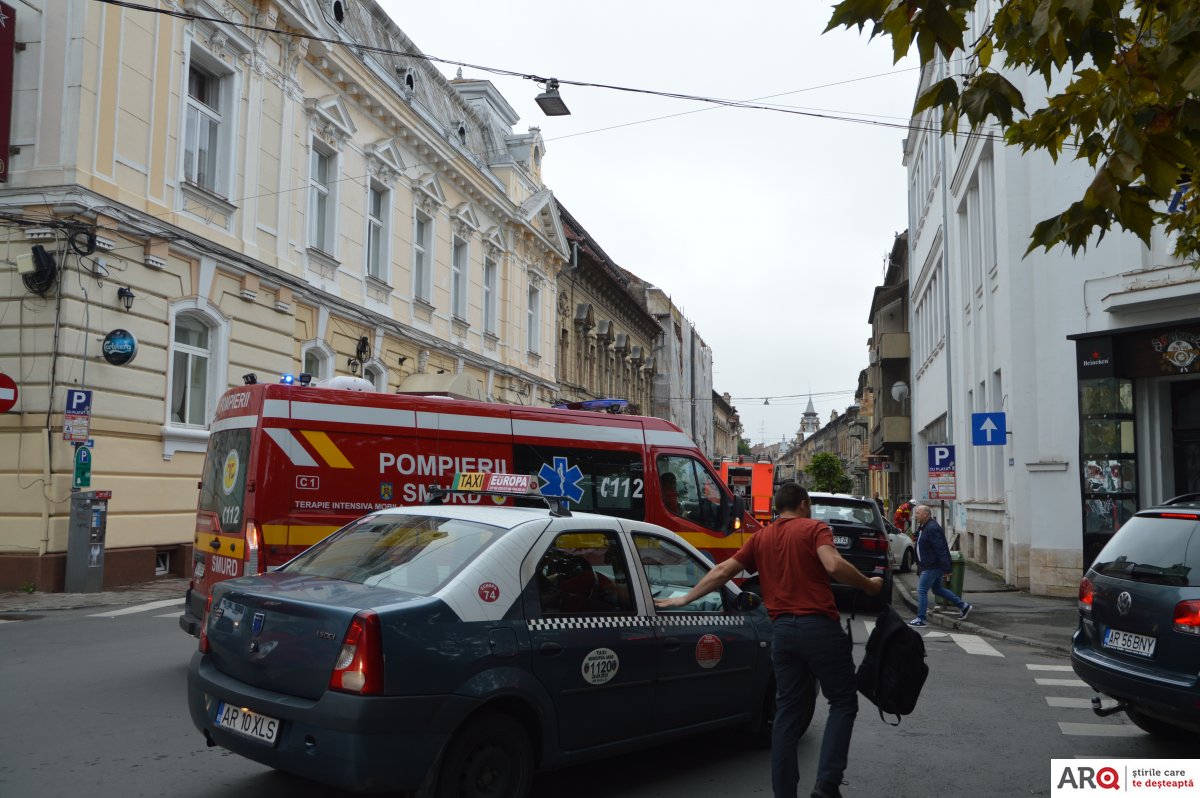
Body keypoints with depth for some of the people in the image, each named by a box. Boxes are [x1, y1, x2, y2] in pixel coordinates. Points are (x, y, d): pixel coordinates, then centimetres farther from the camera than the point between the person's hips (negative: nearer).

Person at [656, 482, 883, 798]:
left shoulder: (760, 537, 14)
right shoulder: (814, 528, -1)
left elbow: (721, 572, 12)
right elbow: (834, 565, -19)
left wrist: (684, 599, 21)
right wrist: (868, 585, -4)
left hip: (783, 630, 5)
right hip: (819, 625, -5)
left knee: (787, 709, 12)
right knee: (843, 702, 8)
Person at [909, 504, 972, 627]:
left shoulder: (932, 528, -21)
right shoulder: (923, 527, 13)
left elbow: (940, 549, -24)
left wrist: (946, 569, -26)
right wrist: (919, 564, 22)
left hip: (933, 566, -11)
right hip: (929, 565, 11)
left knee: (922, 590, -7)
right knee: (937, 589, 20)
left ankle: (920, 619, -2)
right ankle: (963, 606, 30)